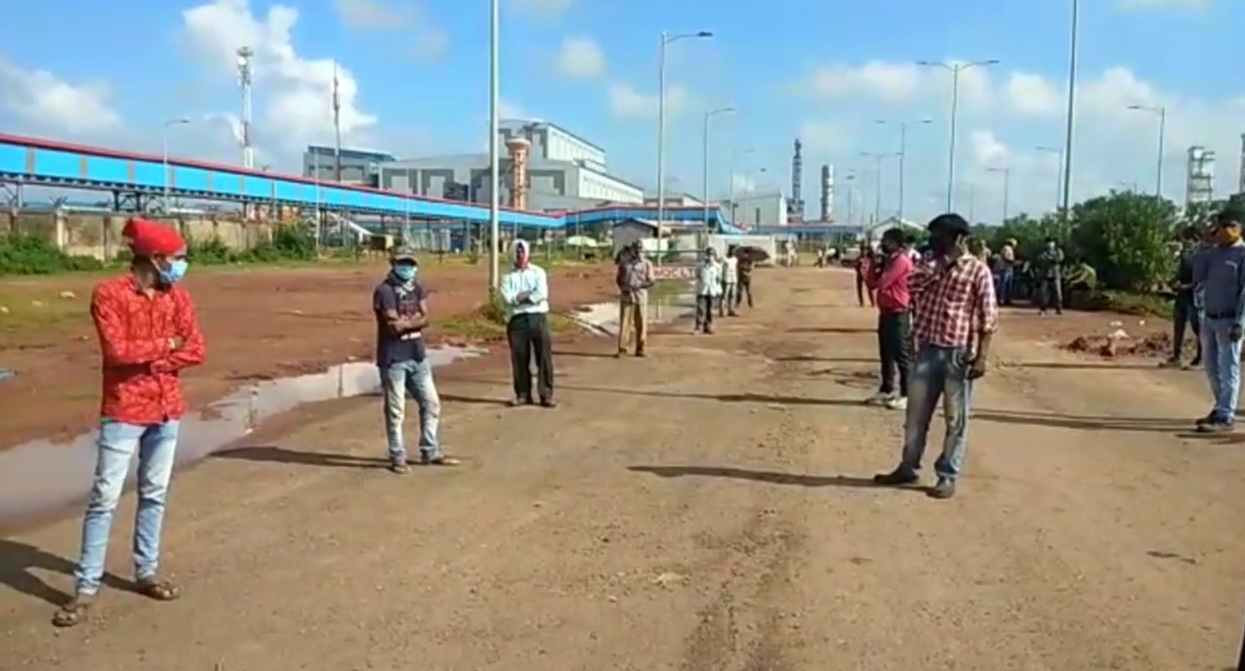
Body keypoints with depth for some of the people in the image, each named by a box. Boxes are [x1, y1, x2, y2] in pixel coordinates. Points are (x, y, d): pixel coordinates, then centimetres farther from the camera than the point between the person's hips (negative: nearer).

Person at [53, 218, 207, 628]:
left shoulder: (178, 296, 5)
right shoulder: (109, 294, -11)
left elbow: (196, 350, -1)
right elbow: (117, 351, -21)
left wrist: (150, 360, -13)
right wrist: (165, 344, -10)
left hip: (168, 409, 5)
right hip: (124, 411, -5)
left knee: (155, 494, 13)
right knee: (105, 497, -1)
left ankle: (146, 572, 25)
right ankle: (86, 587, 7)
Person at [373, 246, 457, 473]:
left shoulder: (417, 288, 10)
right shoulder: (384, 291, -12)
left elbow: (424, 320, 0)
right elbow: (394, 326, -19)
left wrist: (405, 321, -15)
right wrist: (414, 319, -6)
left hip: (418, 356, 7)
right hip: (393, 359, -7)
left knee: (431, 404, 12)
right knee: (395, 410, 1)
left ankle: (430, 453, 24)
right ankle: (398, 458, 12)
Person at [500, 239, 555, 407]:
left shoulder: (538, 272, 6)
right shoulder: (508, 276, 9)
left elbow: (542, 294, -9)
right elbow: (507, 298, -6)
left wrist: (520, 296, -6)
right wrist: (529, 295, -9)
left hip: (538, 317, -1)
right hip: (518, 319, 1)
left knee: (544, 357, -3)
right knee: (519, 359, 4)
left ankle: (546, 395, 2)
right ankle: (522, 394, 15)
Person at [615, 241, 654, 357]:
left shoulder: (646, 264, 6)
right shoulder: (624, 262, 11)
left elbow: (650, 281, 2)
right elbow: (619, 279, 15)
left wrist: (640, 285, -17)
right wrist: (623, 288, -4)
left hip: (641, 296, -1)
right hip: (626, 296, 1)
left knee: (641, 323, 0)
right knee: (624, 322, -3)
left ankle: (640, 349, 7)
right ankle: (622, 348, -1)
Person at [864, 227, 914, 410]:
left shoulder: (902, 261, -15)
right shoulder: (889, 261, 15)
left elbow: (880, 283, -20)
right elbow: (874, 283, 14)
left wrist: (876, 268, 0)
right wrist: (876, 266, 0)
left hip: (898, 314, -10)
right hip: (886, 312, 10)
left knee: (901, 355, -7)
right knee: (886, 354, 15)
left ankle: (906, 395, -3)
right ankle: (886, 390, 24)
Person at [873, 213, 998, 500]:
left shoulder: (977, 270, -6)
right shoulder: (930, 267, 11)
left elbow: (988, 317, -8)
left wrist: (982, 356, -15)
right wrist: (937, 268, -8)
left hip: (959, 353, -5)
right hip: (927, 349, 6)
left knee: (955, 419, 4)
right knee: (916, 413, 12)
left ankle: (948, 477, 13)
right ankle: (908, 468, 25)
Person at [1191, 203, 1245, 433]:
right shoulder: (1213, 252, 12)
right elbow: (1197, 278, 6)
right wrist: (1208, 248, 1)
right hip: (1209, 319, 8)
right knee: (1212, 367, 14)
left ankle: (1225, 417, -4)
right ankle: (1221, 409, 27)